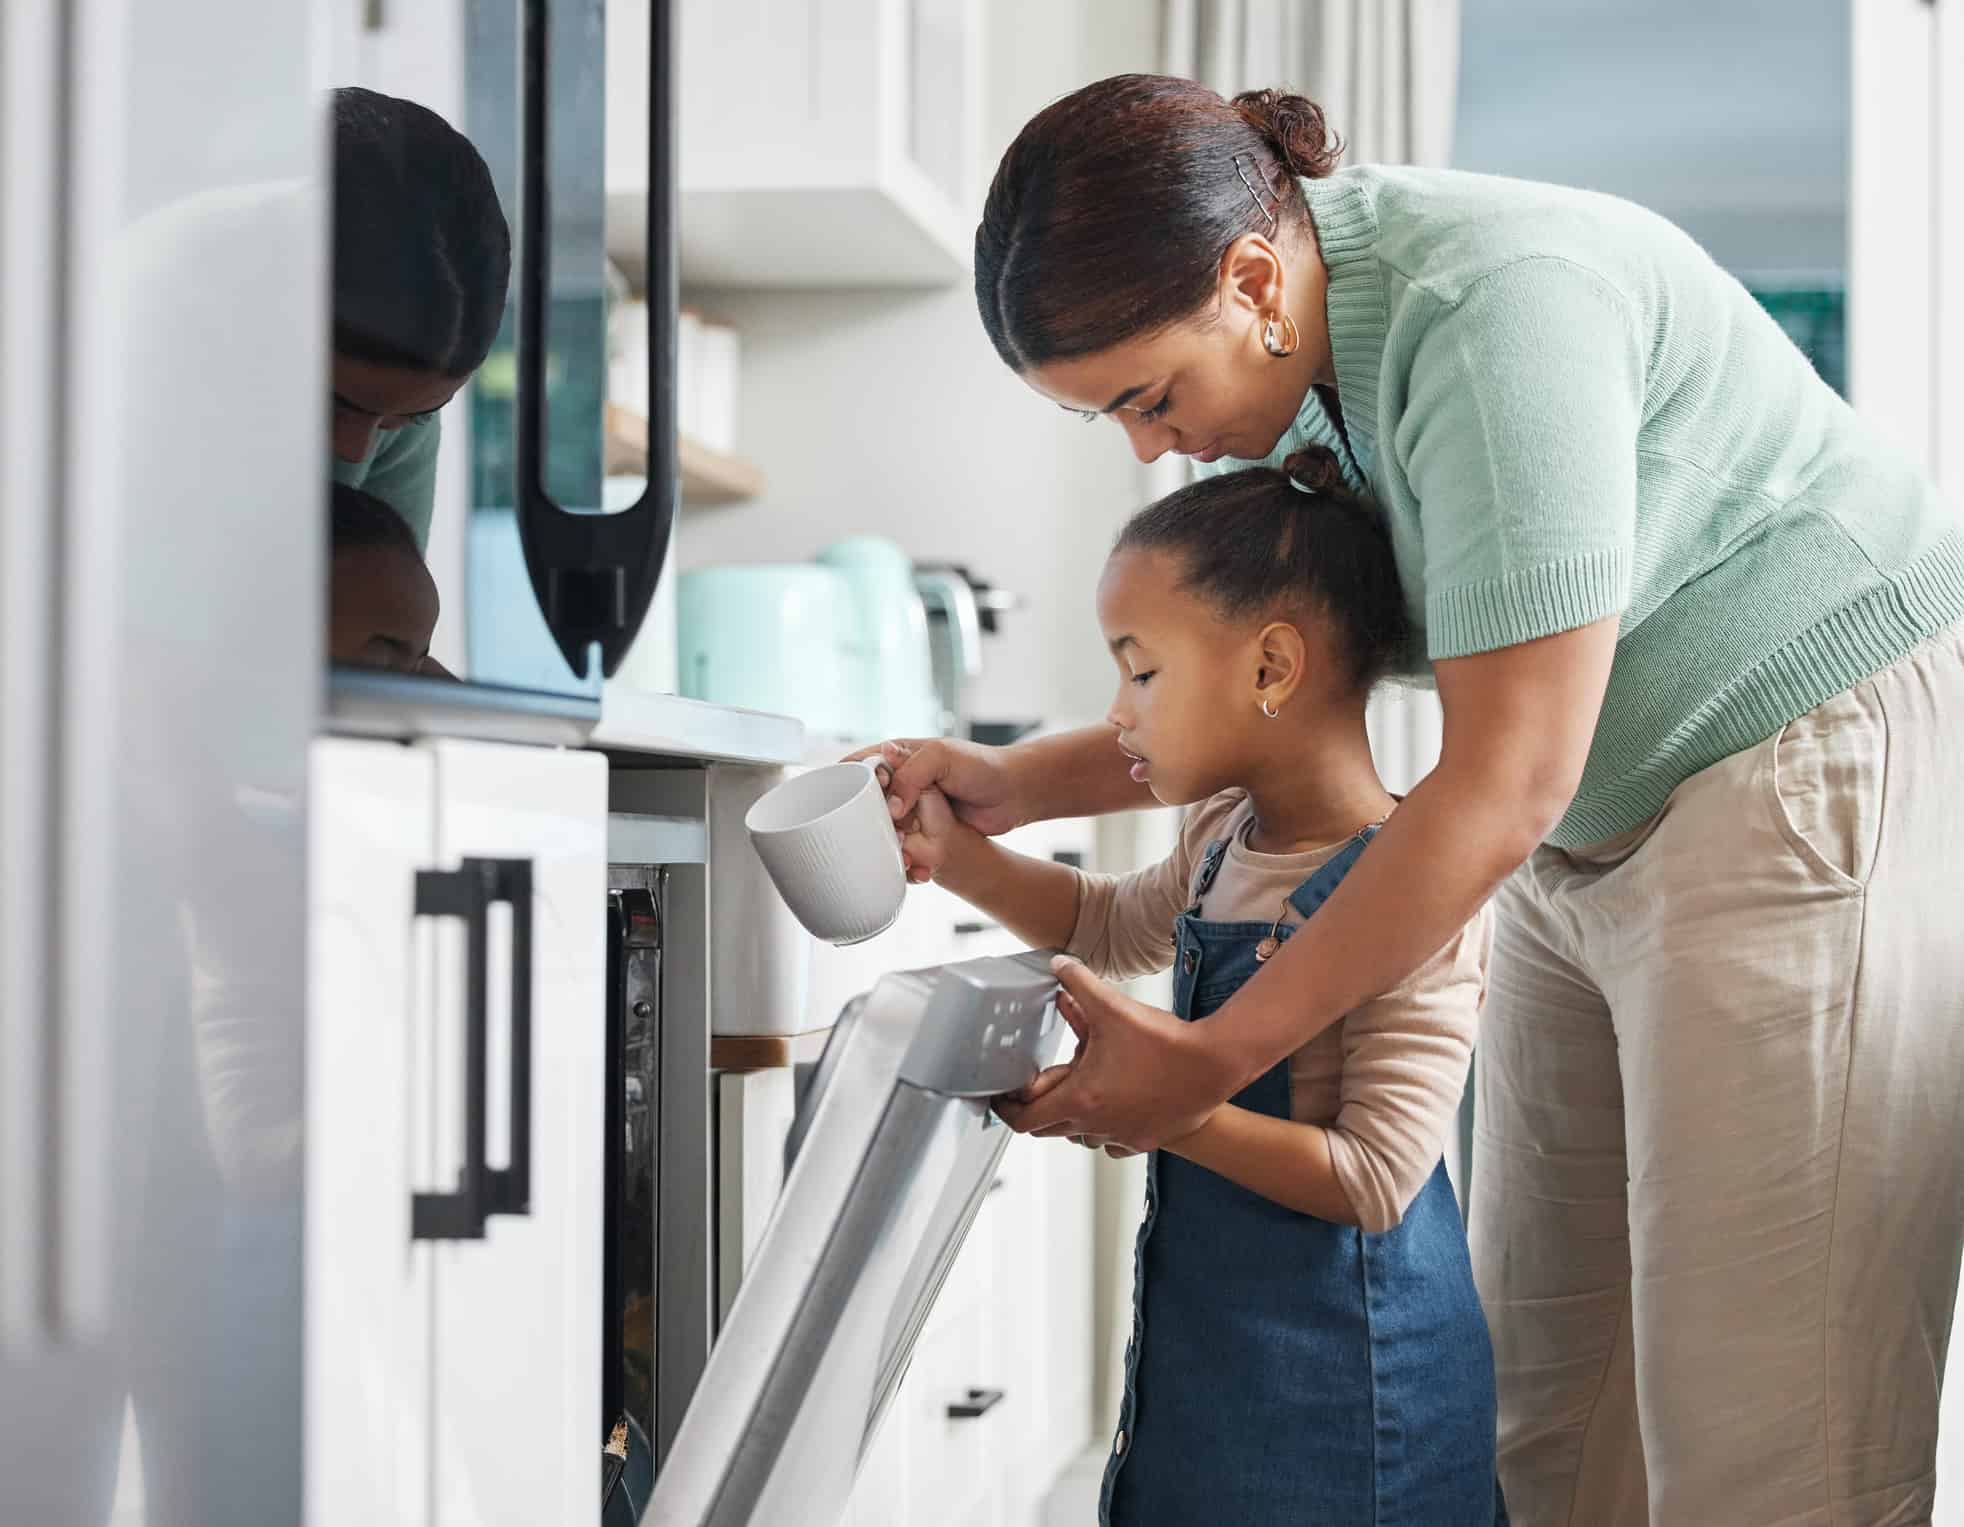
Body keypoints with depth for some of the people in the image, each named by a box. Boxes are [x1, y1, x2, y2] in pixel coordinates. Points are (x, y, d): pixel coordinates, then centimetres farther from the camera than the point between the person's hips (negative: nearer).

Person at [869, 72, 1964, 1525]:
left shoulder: (1492, 305, -25)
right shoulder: (1301, 367, 3)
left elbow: (1505, 779, -26)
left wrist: (1211, 1061, -21)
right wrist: (1016, 782, 3)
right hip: (1597, 840, 9)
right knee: (1545, 1408, 7)